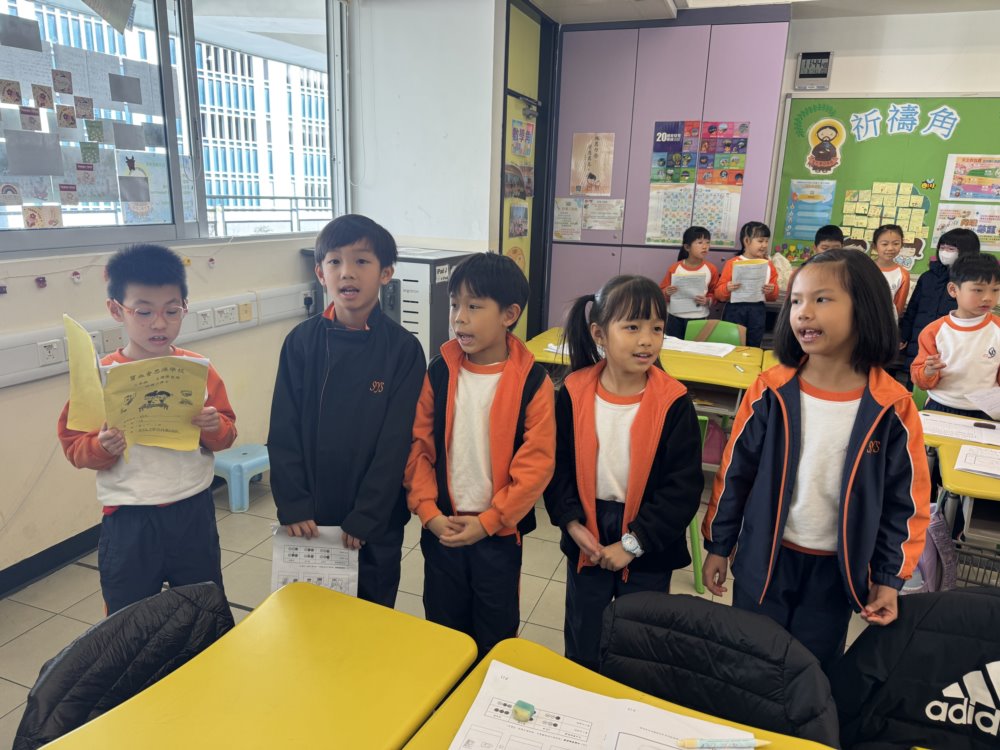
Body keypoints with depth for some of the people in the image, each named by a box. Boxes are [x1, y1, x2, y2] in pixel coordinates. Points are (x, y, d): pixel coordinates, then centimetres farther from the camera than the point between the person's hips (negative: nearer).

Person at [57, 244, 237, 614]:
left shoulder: (199, 369, -3)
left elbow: (227, 433, 4)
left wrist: (215, 428, -18)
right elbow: (73, 445, -3)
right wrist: (103, 448, -23)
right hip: (129, 522, -1)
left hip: (194, 513, 2)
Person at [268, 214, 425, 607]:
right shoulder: (301, 341, -4)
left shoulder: (403, 348, -11)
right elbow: (283, 431, -3)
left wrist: (365, 516, -13)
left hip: (375, 521, -2)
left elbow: (395, 442, -12)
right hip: (309, 517, 2)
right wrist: (292, 504, -10)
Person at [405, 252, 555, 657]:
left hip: (499, 531, -2)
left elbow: (536, 463, -13)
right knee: (442, 623, 20)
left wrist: (487, 521, -15)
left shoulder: (532, 382, -14)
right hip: (440, 527, 3)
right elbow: (417, 446, -3)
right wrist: (429, 512, -10)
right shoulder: (439, 373, -6)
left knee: (496, 630, 16)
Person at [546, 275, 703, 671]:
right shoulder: (574, 392, -9)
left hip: (648, 552, -1)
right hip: (586, 538, 2)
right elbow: (556, 464, -2)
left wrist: (633, 543, -16)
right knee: (581, 647, 22)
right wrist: (572, 522, -13)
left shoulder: (673, 403, -15)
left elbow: (683, 486, -14)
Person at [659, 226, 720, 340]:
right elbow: (661, 291, 4)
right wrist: (667, 293, -17)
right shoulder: (674, 268, -2)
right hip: (675, 317, 1)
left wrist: (707, 301, -15)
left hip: (698, 318, -1)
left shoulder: (711, 269, -2)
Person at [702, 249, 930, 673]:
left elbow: (906, 500, -3)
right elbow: (734, 472, -3)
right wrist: (718, 545, 2)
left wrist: (890, 577, -1)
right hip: (764, 559, 1)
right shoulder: (770, 392, -12)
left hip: (836, 569, 0)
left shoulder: (893, 407, -13)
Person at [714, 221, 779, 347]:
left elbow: (774, 297, 12)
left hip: (757, 311, 3)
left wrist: (771, 291, -10)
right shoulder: (732, 263, 0)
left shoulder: (769, 265, 9)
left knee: (753, 347, 9)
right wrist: (727, 288, -23)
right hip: (735, 309, -3)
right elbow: (718, 292, -2)